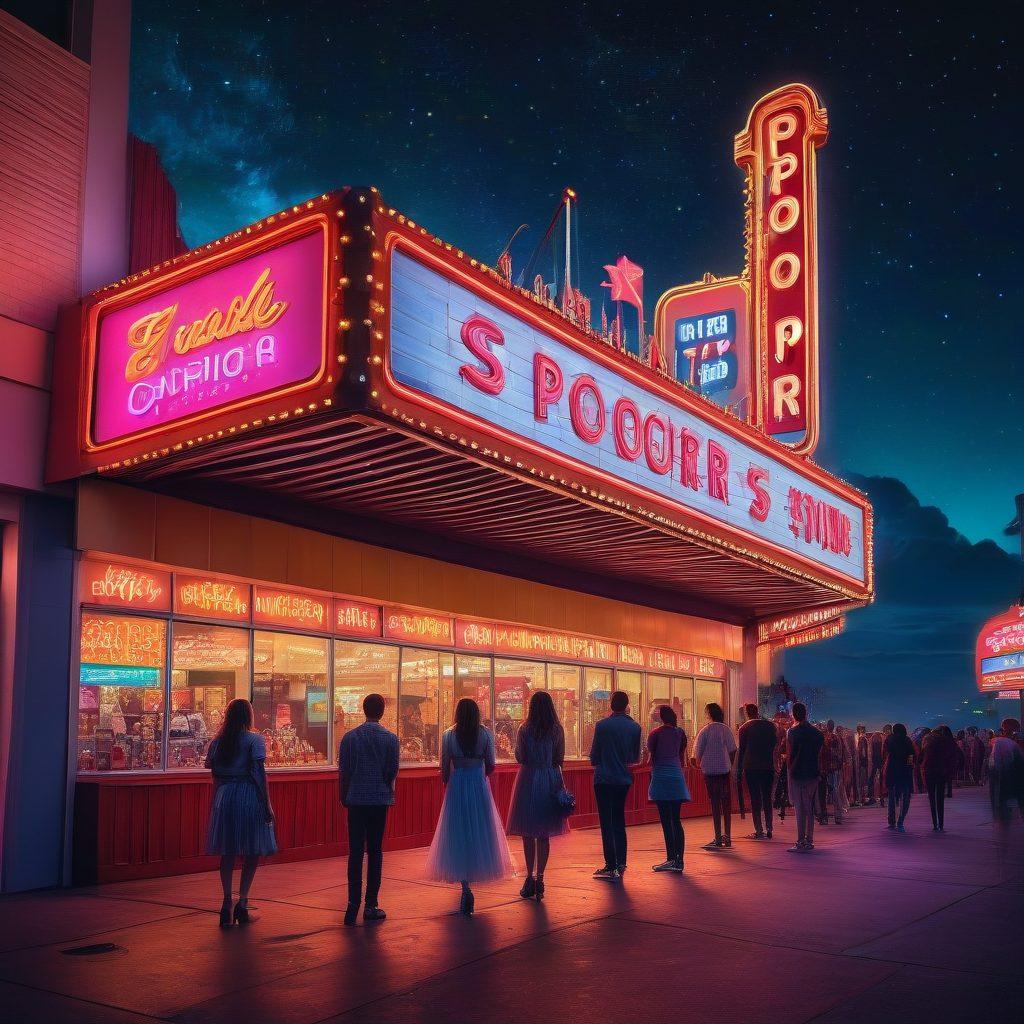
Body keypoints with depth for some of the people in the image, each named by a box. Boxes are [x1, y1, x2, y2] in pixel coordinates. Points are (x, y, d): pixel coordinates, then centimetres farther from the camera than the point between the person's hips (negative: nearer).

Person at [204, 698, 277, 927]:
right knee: (253, 851, 5)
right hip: (249, 795, -4)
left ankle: (227, 902, 7)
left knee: (227, 852, 10)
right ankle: (242, 901, -2)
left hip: (224, 796, 4)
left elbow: (213, 771, 8)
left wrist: (216, 800, 16)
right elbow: (259, 773, -12)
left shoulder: (219, 741, 8)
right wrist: (267, 804, -11)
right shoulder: (254, 740, -6)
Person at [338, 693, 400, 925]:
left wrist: (344, 797, 14)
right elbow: (393, 772, 1)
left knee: (355, 852, 4)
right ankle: (370, 905, 7)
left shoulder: (350, 737, -2)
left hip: (356, 800, 1)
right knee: (375, 851, 6)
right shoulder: (391, 739, -3)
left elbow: (343, 772, 0)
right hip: (380, 799, 0)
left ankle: (353, 905, 1)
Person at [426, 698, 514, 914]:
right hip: (480, 787, 1)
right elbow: (490, 765, -2)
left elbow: (445, 767, -3)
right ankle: (476, 872, 29)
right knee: (479, 832, 17)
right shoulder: (486, 734, -4)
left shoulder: (448, 735, -5)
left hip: (456, 787, -1)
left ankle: (466, 888, -8)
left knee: (458, 834, 3)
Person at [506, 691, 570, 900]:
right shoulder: (557, 730, -3)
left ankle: (530, 877, 9)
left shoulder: (524, 730, -7)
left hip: (528, 779, -2)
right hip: (551, 781, 2)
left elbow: (520, 758, -6)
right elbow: (560, 760, 1)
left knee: (528, 833, 8)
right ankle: (539, 877, 5)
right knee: (544, 835, 9)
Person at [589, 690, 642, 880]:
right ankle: (620, 865, 16)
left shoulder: (602, 726, -13)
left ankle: (611, 867, 0)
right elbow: (635, 757, 9)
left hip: (604, 779, -4)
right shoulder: (635, 727, 0)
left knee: (606, 823, 2)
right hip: (624, 779, 4)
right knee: (619, 821, 15)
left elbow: (594, 757, -7)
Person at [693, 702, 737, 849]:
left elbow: (698, 752, -7)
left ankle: (718, 839, -1)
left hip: (710, 771, -3)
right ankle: (727, 837, 15)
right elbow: (733, 750, 2)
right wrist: (729, 765, 14)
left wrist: (699, 764, 11)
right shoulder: (726, 729, 2)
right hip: (725, 770, 3)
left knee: (715, 804, 0)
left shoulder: (705, 731, -8)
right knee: (726, 803, 10)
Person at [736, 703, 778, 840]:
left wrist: (739, 770, 1)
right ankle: (769, 830, 9)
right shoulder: (770, 725, 4)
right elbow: (776, 743, 11)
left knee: (755, 798, 0)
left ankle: (759, 831, -3)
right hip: (768, 766, 3)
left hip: (751, 767, -3)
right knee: (767, 798, 11)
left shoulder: (744, 728, -4)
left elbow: (741, 750, -3)